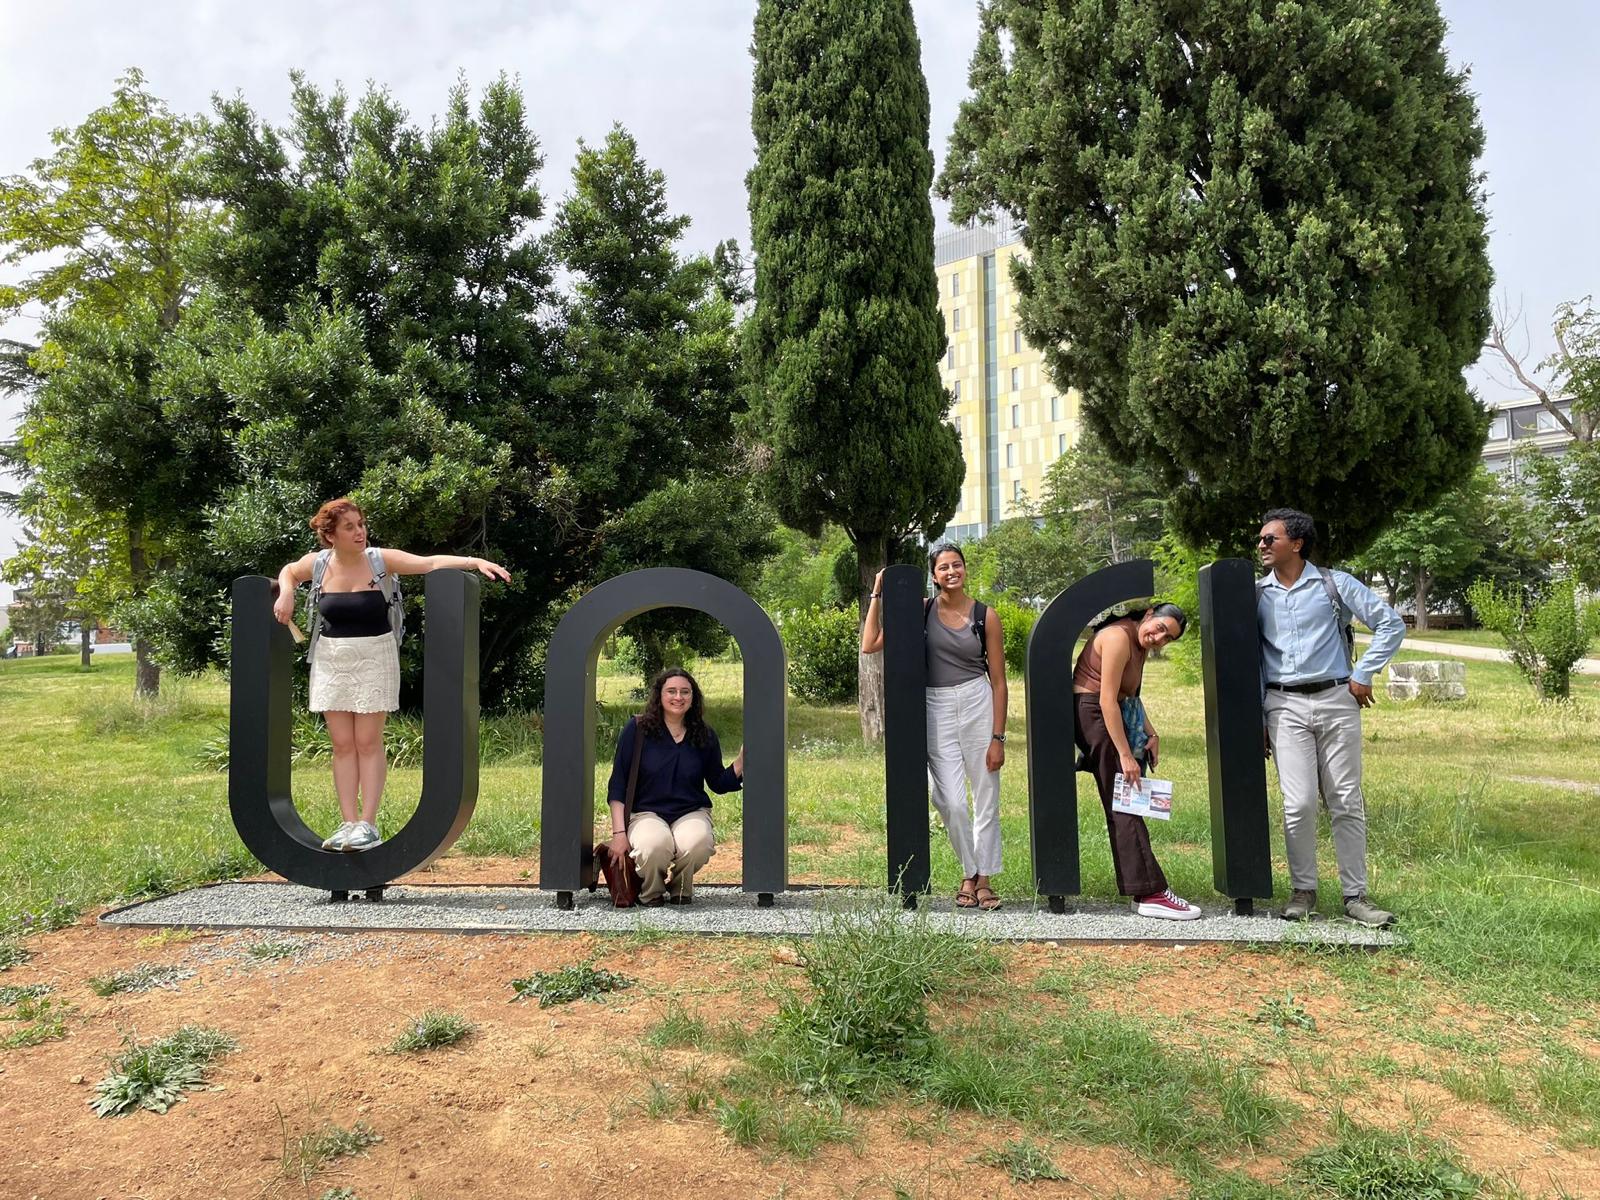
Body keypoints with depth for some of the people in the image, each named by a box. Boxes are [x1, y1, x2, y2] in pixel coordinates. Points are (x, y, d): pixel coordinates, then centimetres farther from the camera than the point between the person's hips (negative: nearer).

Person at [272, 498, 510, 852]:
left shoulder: (380, 560, -8)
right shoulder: (317, 563, 1)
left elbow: (431, 562, -17)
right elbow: (288, 571, 23)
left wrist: (475, 561, -29)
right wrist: (285, 594, 3)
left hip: (374, 659, -3)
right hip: (331, 661, 3)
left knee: (368, 742, -3)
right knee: (342, 745, 4)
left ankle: (368, 824, 1)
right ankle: (349, 822, 9)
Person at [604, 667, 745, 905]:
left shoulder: (705, 736, 6)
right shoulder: (637, 729, -3)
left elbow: (719, 784, 13)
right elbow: (618, 785, -3)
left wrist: (742, 758, -4)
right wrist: (619, 832, -10)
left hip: (691, 812, 2)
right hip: (646, 812, -2)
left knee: (698, 844, -34)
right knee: (655, 846, -37)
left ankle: (681, 887, 4)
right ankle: (651, 892, 1)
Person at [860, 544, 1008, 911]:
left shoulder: (987, 616, 1)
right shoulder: (920, 610, 3)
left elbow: (998, 680, 2)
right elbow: (870, 646, -1)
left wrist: (998, 737, -3)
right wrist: (877, 596, -1)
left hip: (978, 706, 0)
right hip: (936, 710, 0)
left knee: (987, 800, 6)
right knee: (951, 802, -5)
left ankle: (984, 878, 22)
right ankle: (969, 872, 19)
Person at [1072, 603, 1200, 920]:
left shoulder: (1140, 644, 11)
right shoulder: (1119, 637, -19)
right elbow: (1107, 700, -24)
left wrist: (1151, 733, 3)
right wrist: (1125, 755, -24)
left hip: (1113, 717, 10)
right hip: (1093, 715, -10)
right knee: (1124, 807, -11)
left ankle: (1143, 889, 14)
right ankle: (1150, 894, -11)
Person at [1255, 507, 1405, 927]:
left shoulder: (1335, 584, 2)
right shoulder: (1255, 594, 7)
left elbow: (1391, 624, 4)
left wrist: (1363, 675, -1)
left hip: (1336, 701, -1)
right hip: (1285, 706, 1)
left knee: (1346, 803, 3)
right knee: (1299, 803, -6)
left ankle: (1355, 895, 12)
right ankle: (1303, 891, 8)